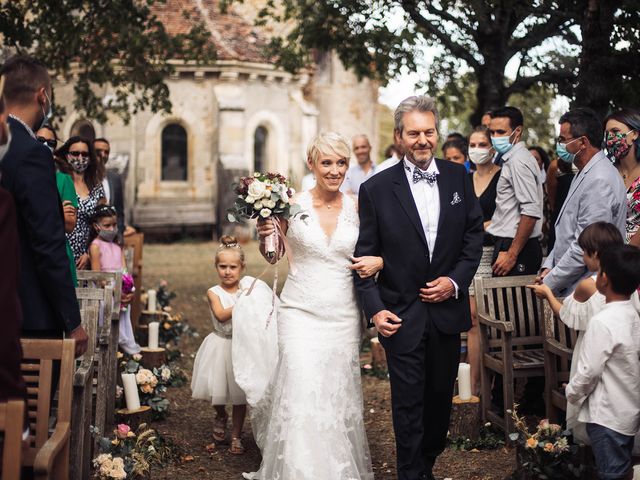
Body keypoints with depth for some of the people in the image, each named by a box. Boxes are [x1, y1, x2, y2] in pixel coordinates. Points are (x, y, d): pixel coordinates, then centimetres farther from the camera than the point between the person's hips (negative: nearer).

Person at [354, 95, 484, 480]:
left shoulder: (459, 177, 2)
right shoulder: (376, 189, -7)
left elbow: (474, 234, 7)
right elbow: (365, 256, -5)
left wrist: (456, 280, -6)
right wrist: (375, 308, -13)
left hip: (447, 308, 3)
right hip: (402, 314, -3)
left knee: (441, 398, 16)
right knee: (408, 404, 4)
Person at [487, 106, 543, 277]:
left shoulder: (518, 161, -13)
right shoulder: (512, 159, 17)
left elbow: (531, 211, -22)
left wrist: (512, 254, -21)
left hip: (516, 248, -9)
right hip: (508, 243, 9)